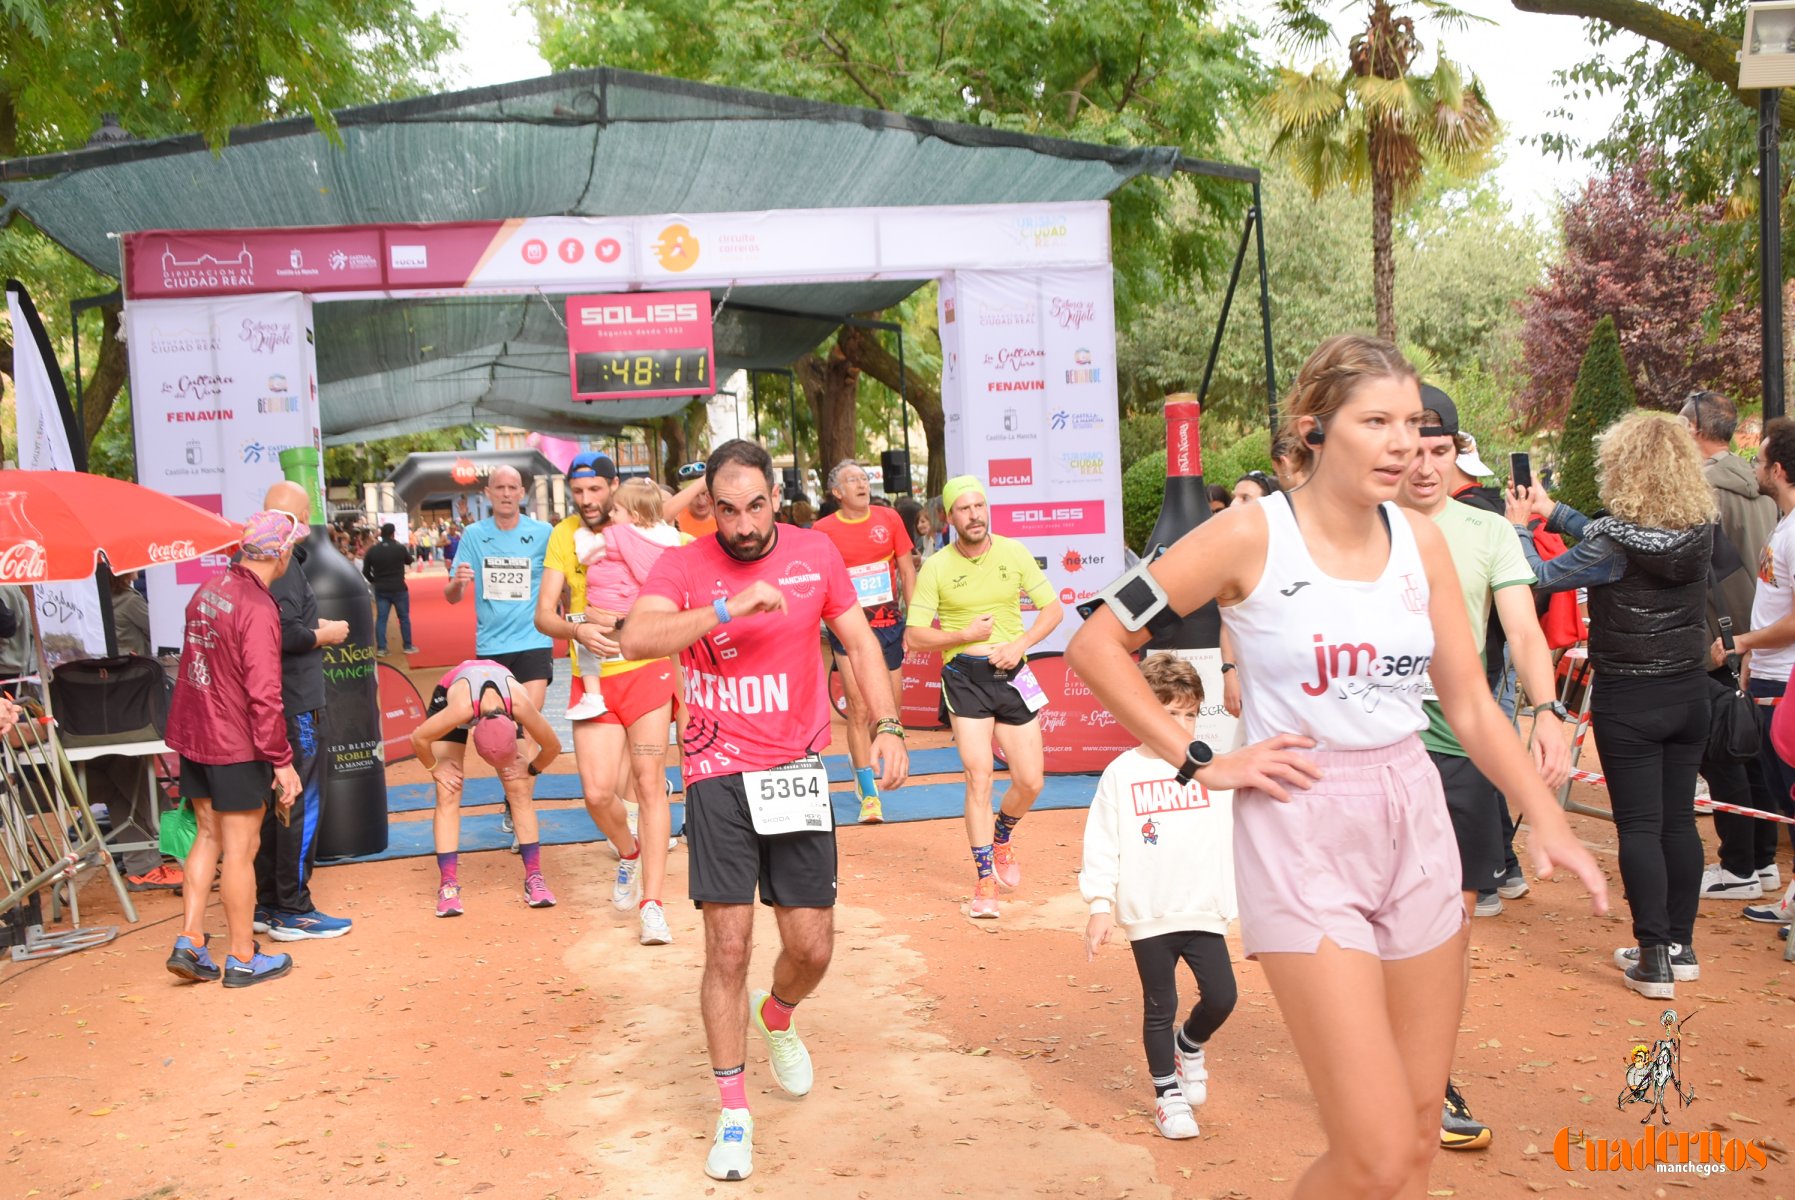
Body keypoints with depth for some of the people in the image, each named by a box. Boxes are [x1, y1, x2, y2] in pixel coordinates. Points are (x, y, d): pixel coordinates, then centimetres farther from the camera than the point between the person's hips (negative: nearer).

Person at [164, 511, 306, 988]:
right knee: (240, 849, 3)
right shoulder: (258, 608, -21)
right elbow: (264, 696, -24)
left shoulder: (210, 587, 5)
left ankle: (189, 943, 17)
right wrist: (282, 761, -18)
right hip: (236, 744, -8)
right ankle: (242, 958, 14)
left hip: (192, 734, 8)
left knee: (209, 837, 18)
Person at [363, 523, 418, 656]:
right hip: (398, 589, -3)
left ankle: (381, 648, 3)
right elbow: (410, 561, 9)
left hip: (381, 590, 3)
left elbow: (365, 571, 2)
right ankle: (408, 646, 13)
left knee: (381, 618, 6)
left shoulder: (372, 550, -2)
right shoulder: (400, 548, -11)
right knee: (404, 617, 9)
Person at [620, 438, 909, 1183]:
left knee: (811, 947, 6)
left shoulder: (815, 553, 1)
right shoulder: (683, 565, -7)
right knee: (728, 949, -4)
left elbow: (859, 641, 8)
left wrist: (886, 724, -5)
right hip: (719, 777, -2)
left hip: (798, 771, 3)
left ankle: (776, 1018, 42)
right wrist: (731, 605, -31)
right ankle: (733, 1115, 12)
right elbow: (636, 638, -23)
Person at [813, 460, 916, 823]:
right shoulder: (823, 530, -5)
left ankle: (860, 756, 41)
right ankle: (870, 796, 1)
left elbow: (907, 569, 7)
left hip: (889, 625, 3)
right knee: (859, 711, -7)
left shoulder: (889, 519, 2)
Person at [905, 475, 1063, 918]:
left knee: (1030, 781, 3)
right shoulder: (936, 568, -5)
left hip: (1012, 675, 3)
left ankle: (1002, 837, 35)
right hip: (964, 678, -2)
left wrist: (1020, 645, -9)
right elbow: (913, 637, -5)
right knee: (979, 776, -11)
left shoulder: (1014, 553, 1)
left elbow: (1053, 609, 5)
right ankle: (985, 880, 1)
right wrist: (964, 635, -17)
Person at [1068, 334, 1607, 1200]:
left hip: (1416, 829, 6)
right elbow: (1096, 643, -9)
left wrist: (1547, 820, -5)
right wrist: (1200, 762, -10)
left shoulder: (1420, 541, 4)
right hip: (1302, 841, -5)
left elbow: (1471, 706, 8)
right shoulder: (1251, 536, -11)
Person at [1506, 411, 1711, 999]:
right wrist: (1553, 512, 18)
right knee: (1679, 819, 13)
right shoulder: (1698, 532, -1)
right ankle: (1681, 946, 23)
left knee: (1639, 825, 1)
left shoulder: (1616, 542, -20)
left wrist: (1519, 527, 5)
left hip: (1627, 701, -6)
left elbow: (1541, 577, -11)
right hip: (1689, 692, 6)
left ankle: (1653, 957, 3)